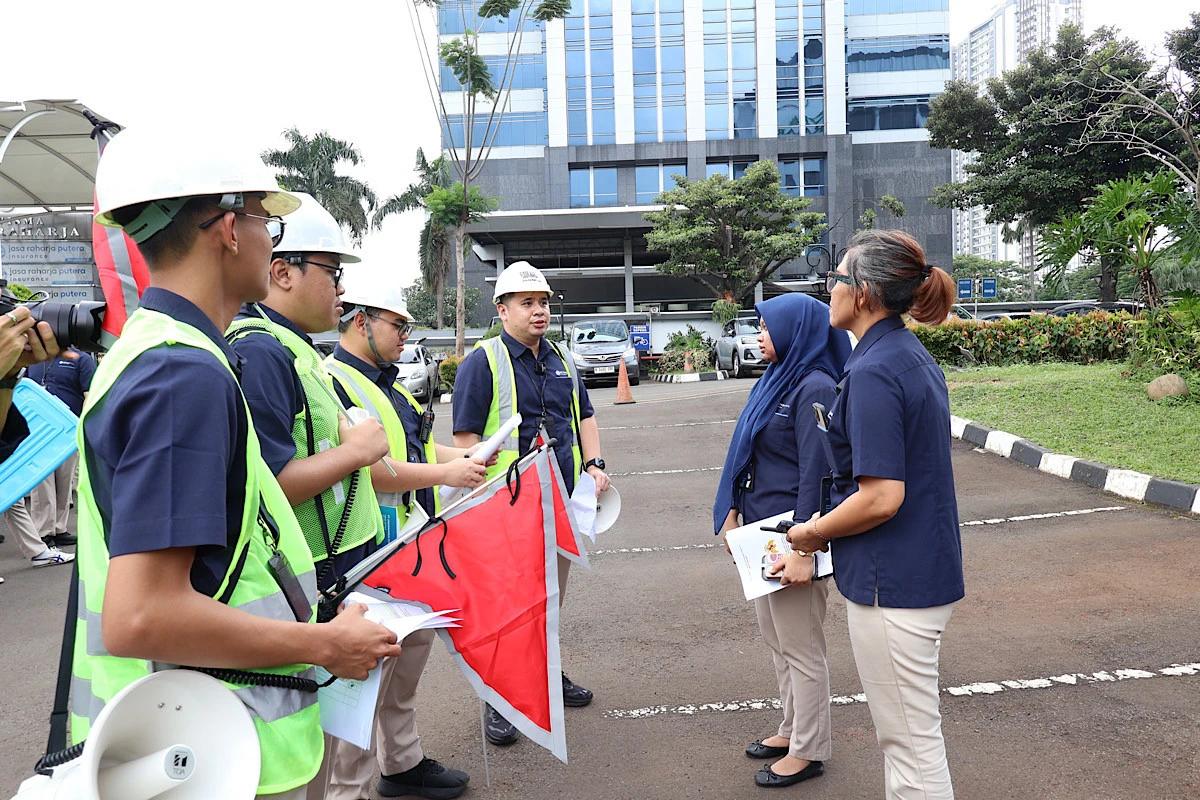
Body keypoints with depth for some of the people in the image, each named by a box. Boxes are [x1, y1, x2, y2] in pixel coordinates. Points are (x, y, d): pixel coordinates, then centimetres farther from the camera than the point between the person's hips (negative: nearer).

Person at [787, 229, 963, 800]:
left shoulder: (873, 372, -22)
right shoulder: (913, 356, 9)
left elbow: (881, 497, -26)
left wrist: (813, 533, -10)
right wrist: (828, 527, 15)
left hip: (894, 581, -10)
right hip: (925, 568, 10)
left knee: (911, 738, 6)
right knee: (909, 731, 24)